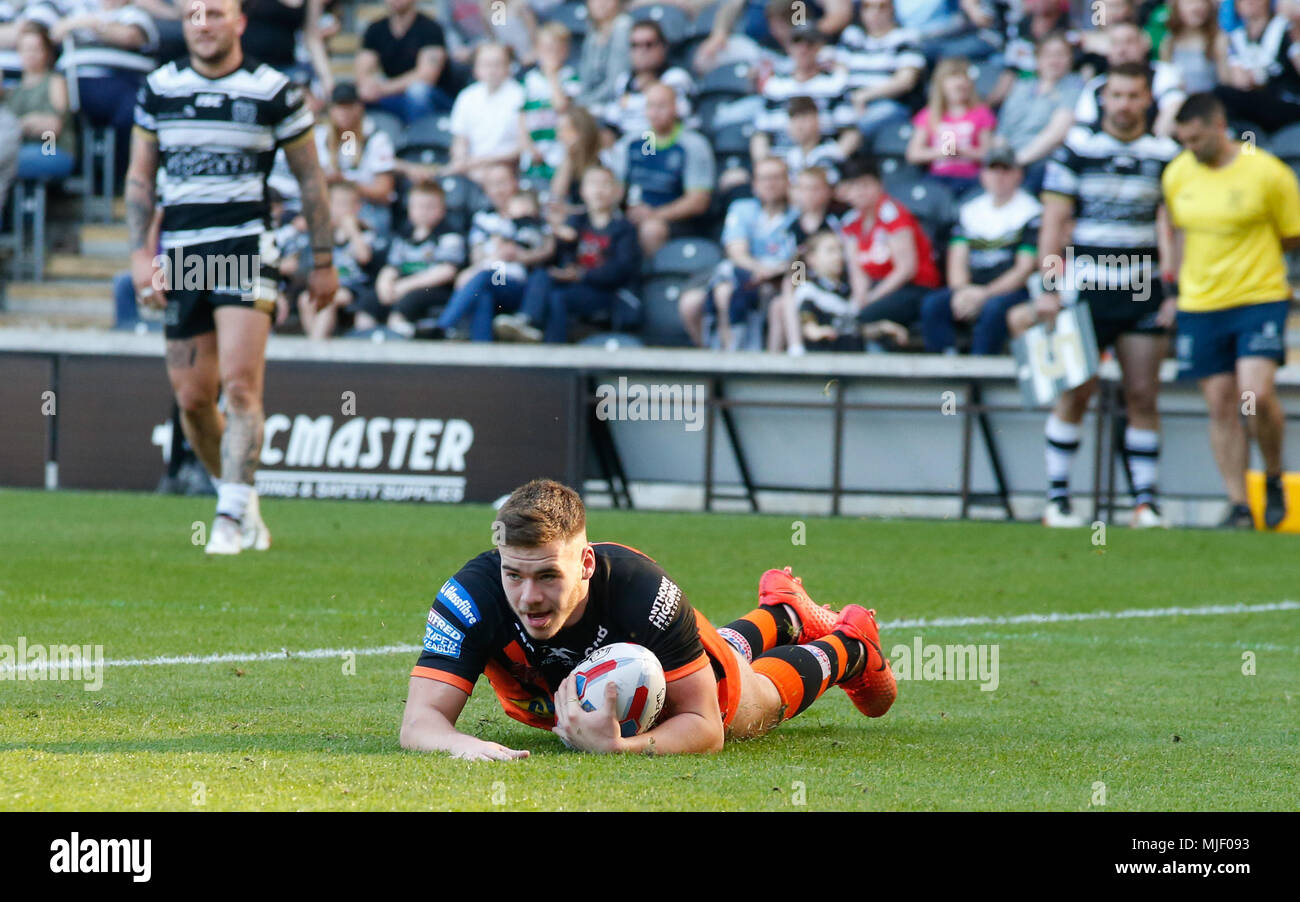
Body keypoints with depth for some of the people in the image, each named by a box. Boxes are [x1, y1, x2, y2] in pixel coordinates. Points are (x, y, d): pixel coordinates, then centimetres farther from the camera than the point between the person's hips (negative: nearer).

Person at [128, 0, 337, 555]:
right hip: (179, 251, 4)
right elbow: (140, 177, 13)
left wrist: (324, 261, 7)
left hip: (246, 244, -3)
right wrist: (140, 253, 2)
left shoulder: (273, 91, 0)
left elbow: (310, 178, 7)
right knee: (192, 398, 4)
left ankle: (231, 518, -16)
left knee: (240, 384, -17)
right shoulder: (158, 88, 8)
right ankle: (240, 498, 25)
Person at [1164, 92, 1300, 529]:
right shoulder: (1177, 173, 4)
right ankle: (1239, 506, 9)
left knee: (1256, 394, -18)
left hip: (1259, 299, -4)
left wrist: (1247, 249, -1)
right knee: (1220, 406, 2)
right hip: (1199, 305, 4)